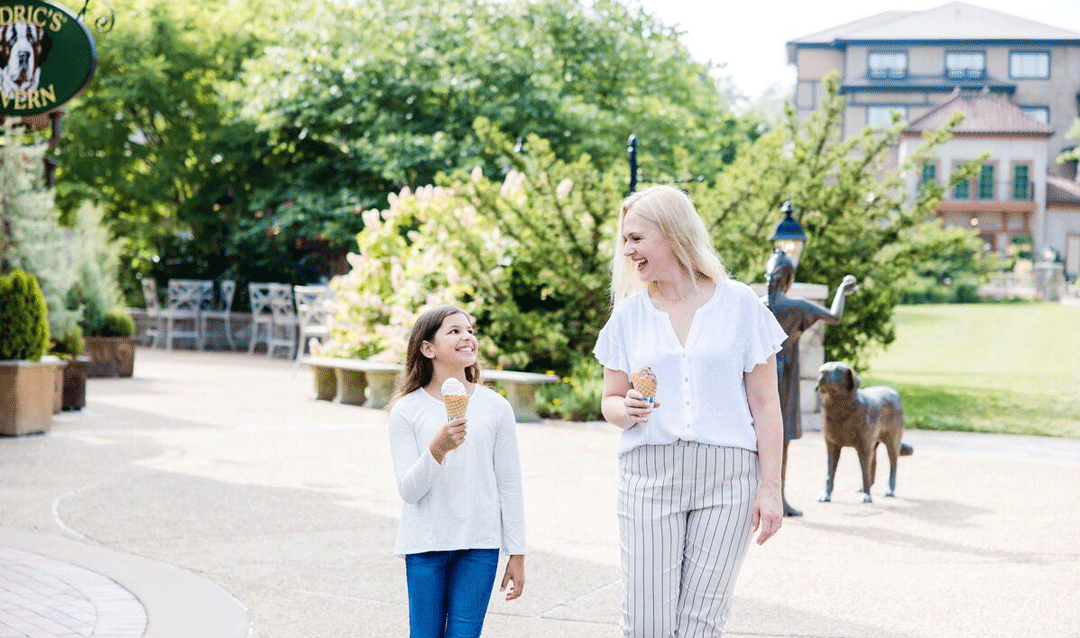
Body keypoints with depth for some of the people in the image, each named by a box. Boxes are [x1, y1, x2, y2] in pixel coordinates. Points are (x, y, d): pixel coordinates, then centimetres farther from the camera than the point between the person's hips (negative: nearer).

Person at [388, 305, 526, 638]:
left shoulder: (496, 408, 2)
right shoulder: (407, 410, -2)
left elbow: (509, 486, 6)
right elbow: (409, 490, -8)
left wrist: (517, 554, 6)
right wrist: (438, 448, -26)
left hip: (479, 546, 1)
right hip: (425, 546, -1)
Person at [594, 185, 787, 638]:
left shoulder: (740, 305, 3)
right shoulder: (629, 314, 10)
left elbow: (764, 403, 3)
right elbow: (610, 402, 14)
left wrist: (771, 487, -3)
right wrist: (627, 410, -10)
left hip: (727, 475, -2)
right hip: (649, 473, 2)